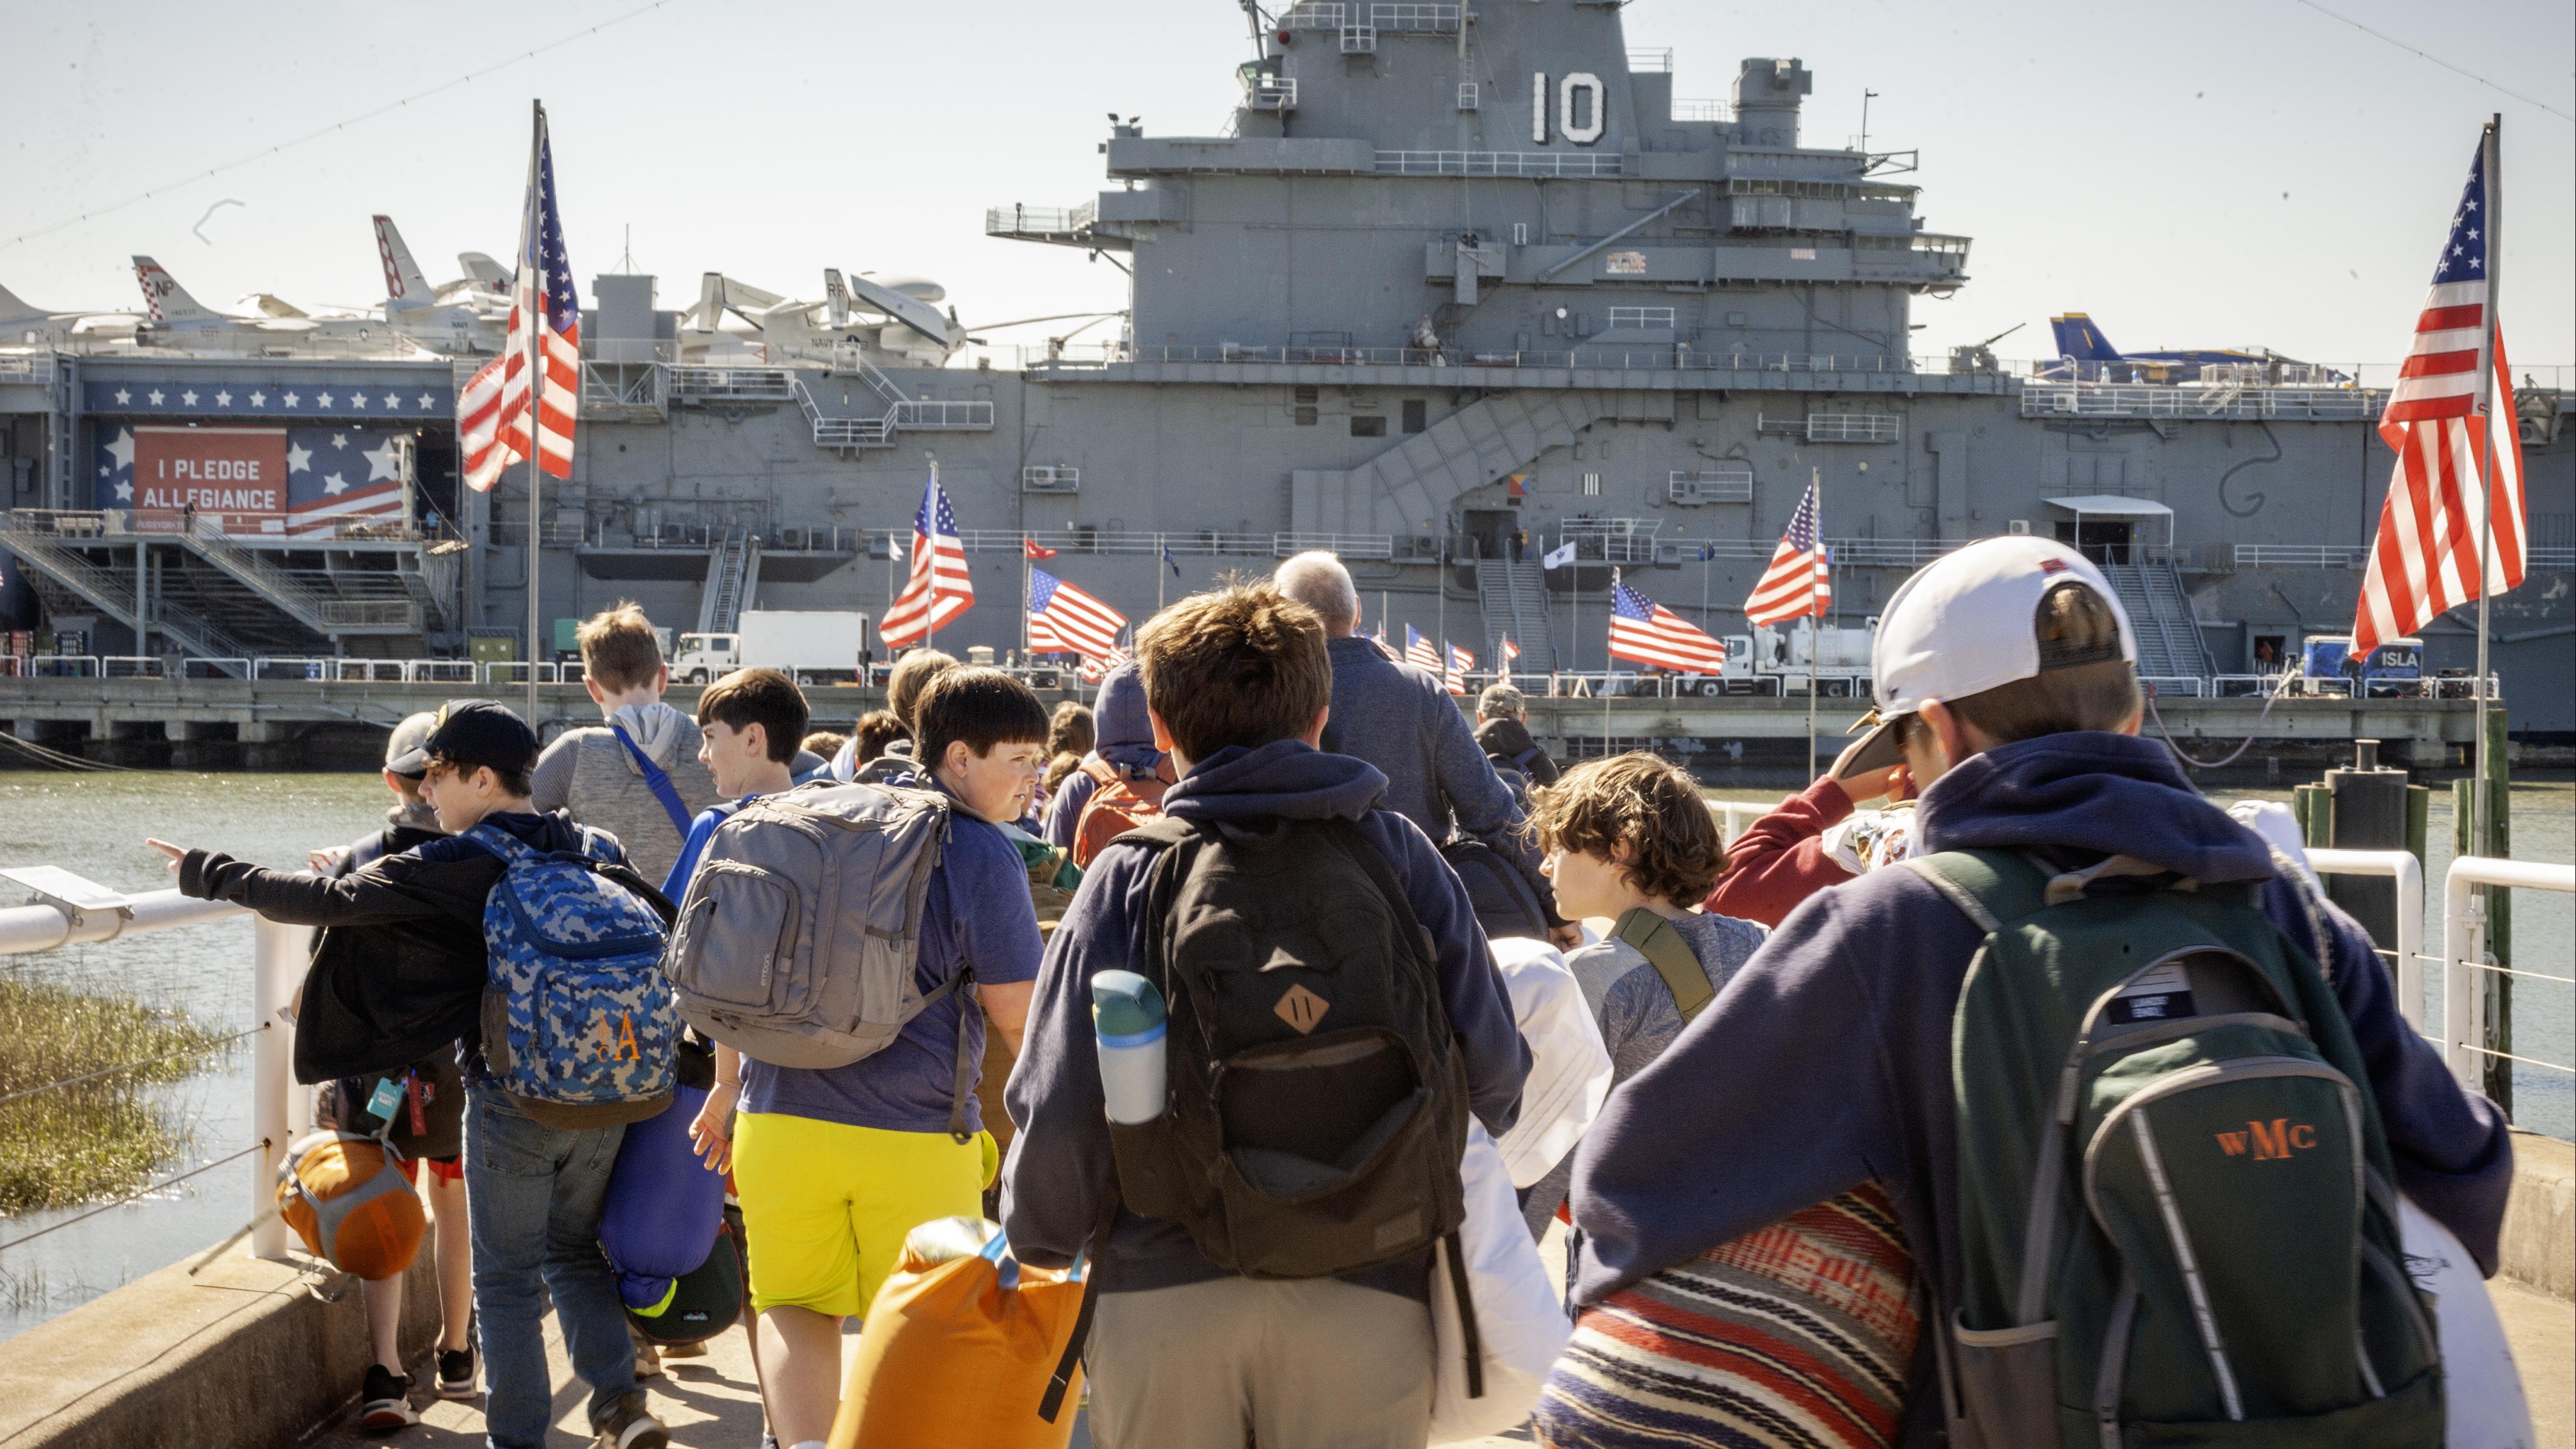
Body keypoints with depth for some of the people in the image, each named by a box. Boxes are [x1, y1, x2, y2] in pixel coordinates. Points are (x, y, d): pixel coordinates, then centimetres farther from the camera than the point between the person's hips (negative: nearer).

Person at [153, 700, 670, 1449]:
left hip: (513, 1099, -6)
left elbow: (331, 902, -14)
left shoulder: (456, 867, -12)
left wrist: (208, 873, -5)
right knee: (575, 1252, 21)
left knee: (507, 1279, 7)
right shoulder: (591, 848, 6)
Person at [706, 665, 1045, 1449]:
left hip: (782, 1114, 4)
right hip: (916, 1137, -4)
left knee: (795, 1305, 9)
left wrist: (726, 1086, 26)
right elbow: (1017, 1018, -5)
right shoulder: (982, 853, -7)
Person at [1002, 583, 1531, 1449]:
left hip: (1164, 1288, 0)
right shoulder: (1401, 856, 2)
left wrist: (1039, 1241, 14)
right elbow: (1491, 1065, 0)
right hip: (1366, 1293, 0)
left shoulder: (1129, 875, -1)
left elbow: (1061, 1103, -5)